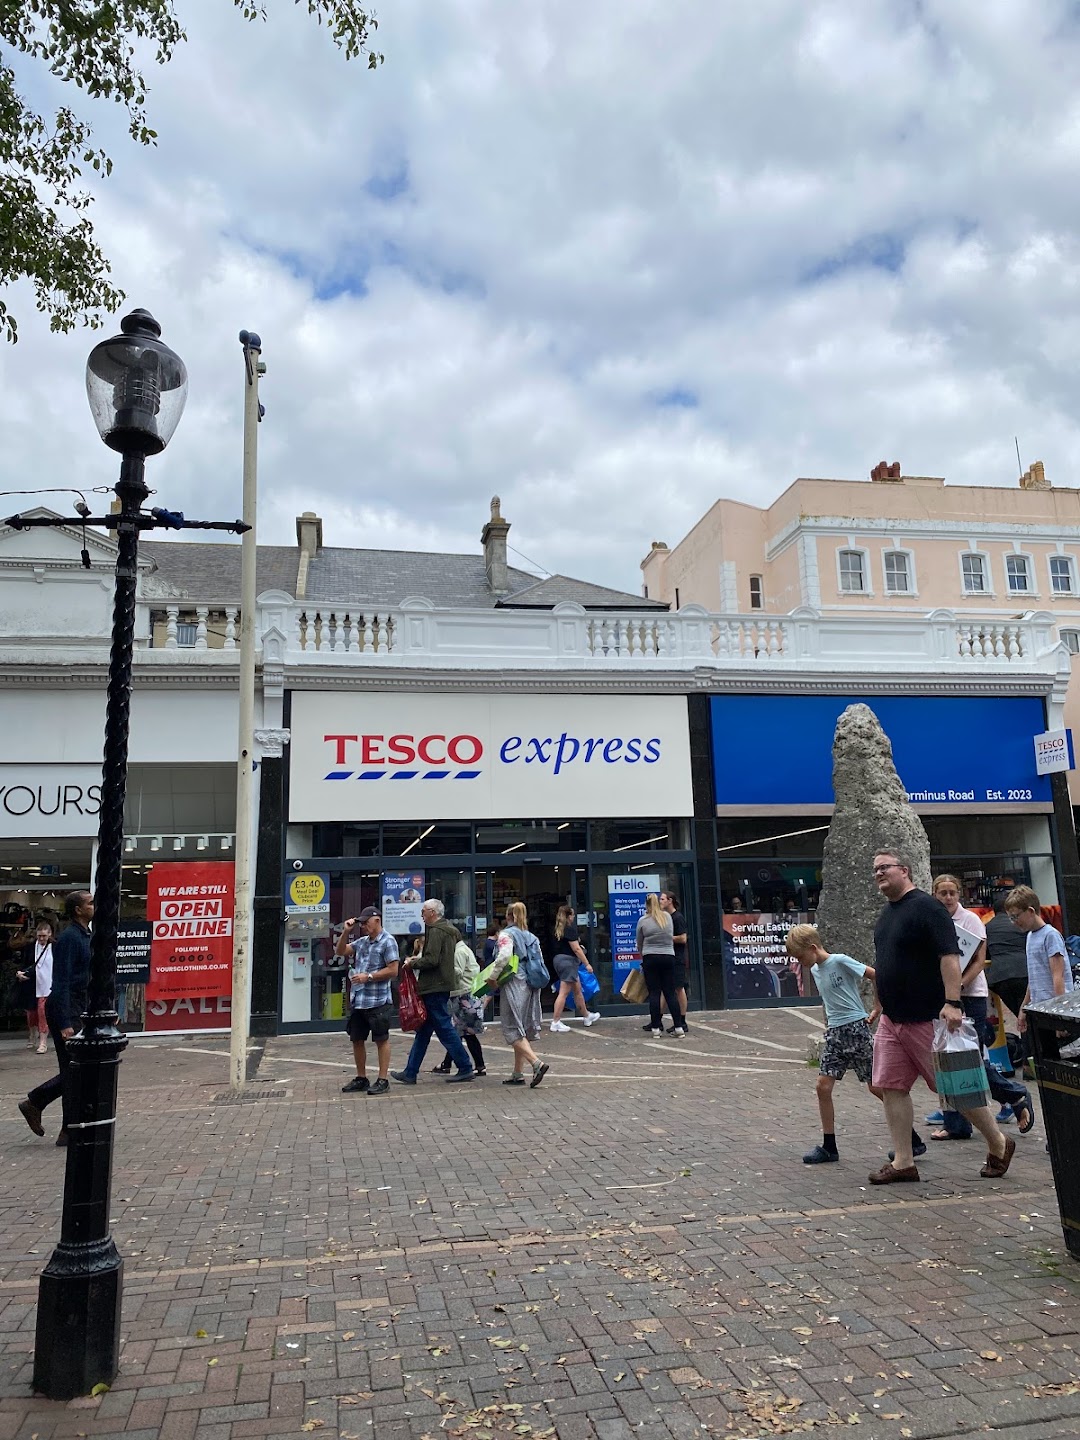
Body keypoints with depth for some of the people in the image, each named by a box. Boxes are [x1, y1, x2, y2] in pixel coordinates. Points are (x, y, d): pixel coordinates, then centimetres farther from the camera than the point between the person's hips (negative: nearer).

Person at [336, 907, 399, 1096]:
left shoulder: (387, 942, -8)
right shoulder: (362, 942, 14)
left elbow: (393, 970, -14)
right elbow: (341, 951, 20)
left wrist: (368, 976, -15)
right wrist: (346, 932, 7)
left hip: (378, 1002, -8)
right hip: (358, 1000, 8)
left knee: (381, 1040, 2)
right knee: (357, 1039, 13)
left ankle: (383, 1080, 8)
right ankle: (361, 1078, 24)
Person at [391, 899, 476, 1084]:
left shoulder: (436, 931, -15)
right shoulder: (450, 930, 16)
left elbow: (432, 960, -23)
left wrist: (413, 963, -8)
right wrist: (418, 958, 15)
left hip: (434, 988, -11)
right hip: (441, 985, 11)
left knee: (444, 1028, -4)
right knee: (423, 1031, 12)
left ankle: (465, 1067, 2)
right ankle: (410, 1073, 17)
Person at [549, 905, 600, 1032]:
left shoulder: (558, 929, 14)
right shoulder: (570, 928, -12)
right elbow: (576, 948, -14)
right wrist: (587, 964, -10)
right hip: (568, 960, -9)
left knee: (578, 990, 19)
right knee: (564, 992, -7)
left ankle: (587, 1016, 31)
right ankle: (555, 1022, -6)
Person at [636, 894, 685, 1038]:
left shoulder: (643, 921, -4)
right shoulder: (667, 916, 4)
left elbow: (639, 944, 7)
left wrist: (642, 953, 25)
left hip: (650, 959, -2)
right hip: (668, 957, 2)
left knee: (654, 993, 2)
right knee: (671, 992, 5)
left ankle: (656, 1027, 3)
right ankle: (678, 1027, 3)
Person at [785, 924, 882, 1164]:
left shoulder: (840, 961, -13)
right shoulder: (815, 970, 12)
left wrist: (876, 1012, -11)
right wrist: (830, 1022, 14)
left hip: (856, 1028, -7)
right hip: (834, 1033, 7)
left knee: (876, 1086, -2)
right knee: (823, 1086, 1)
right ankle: (829, 1147, 10)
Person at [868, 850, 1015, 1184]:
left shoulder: (927, 907, -13)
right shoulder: (887, 914, 14)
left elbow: (949, 955, -21)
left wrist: (952, 1002, -28)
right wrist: (882, 1007, 24)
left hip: (928, 1019, -8)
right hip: (892, 1020, 8)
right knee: (891, 1087, 4)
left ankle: (998, 1146, 24)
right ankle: (903, 1162, 12)